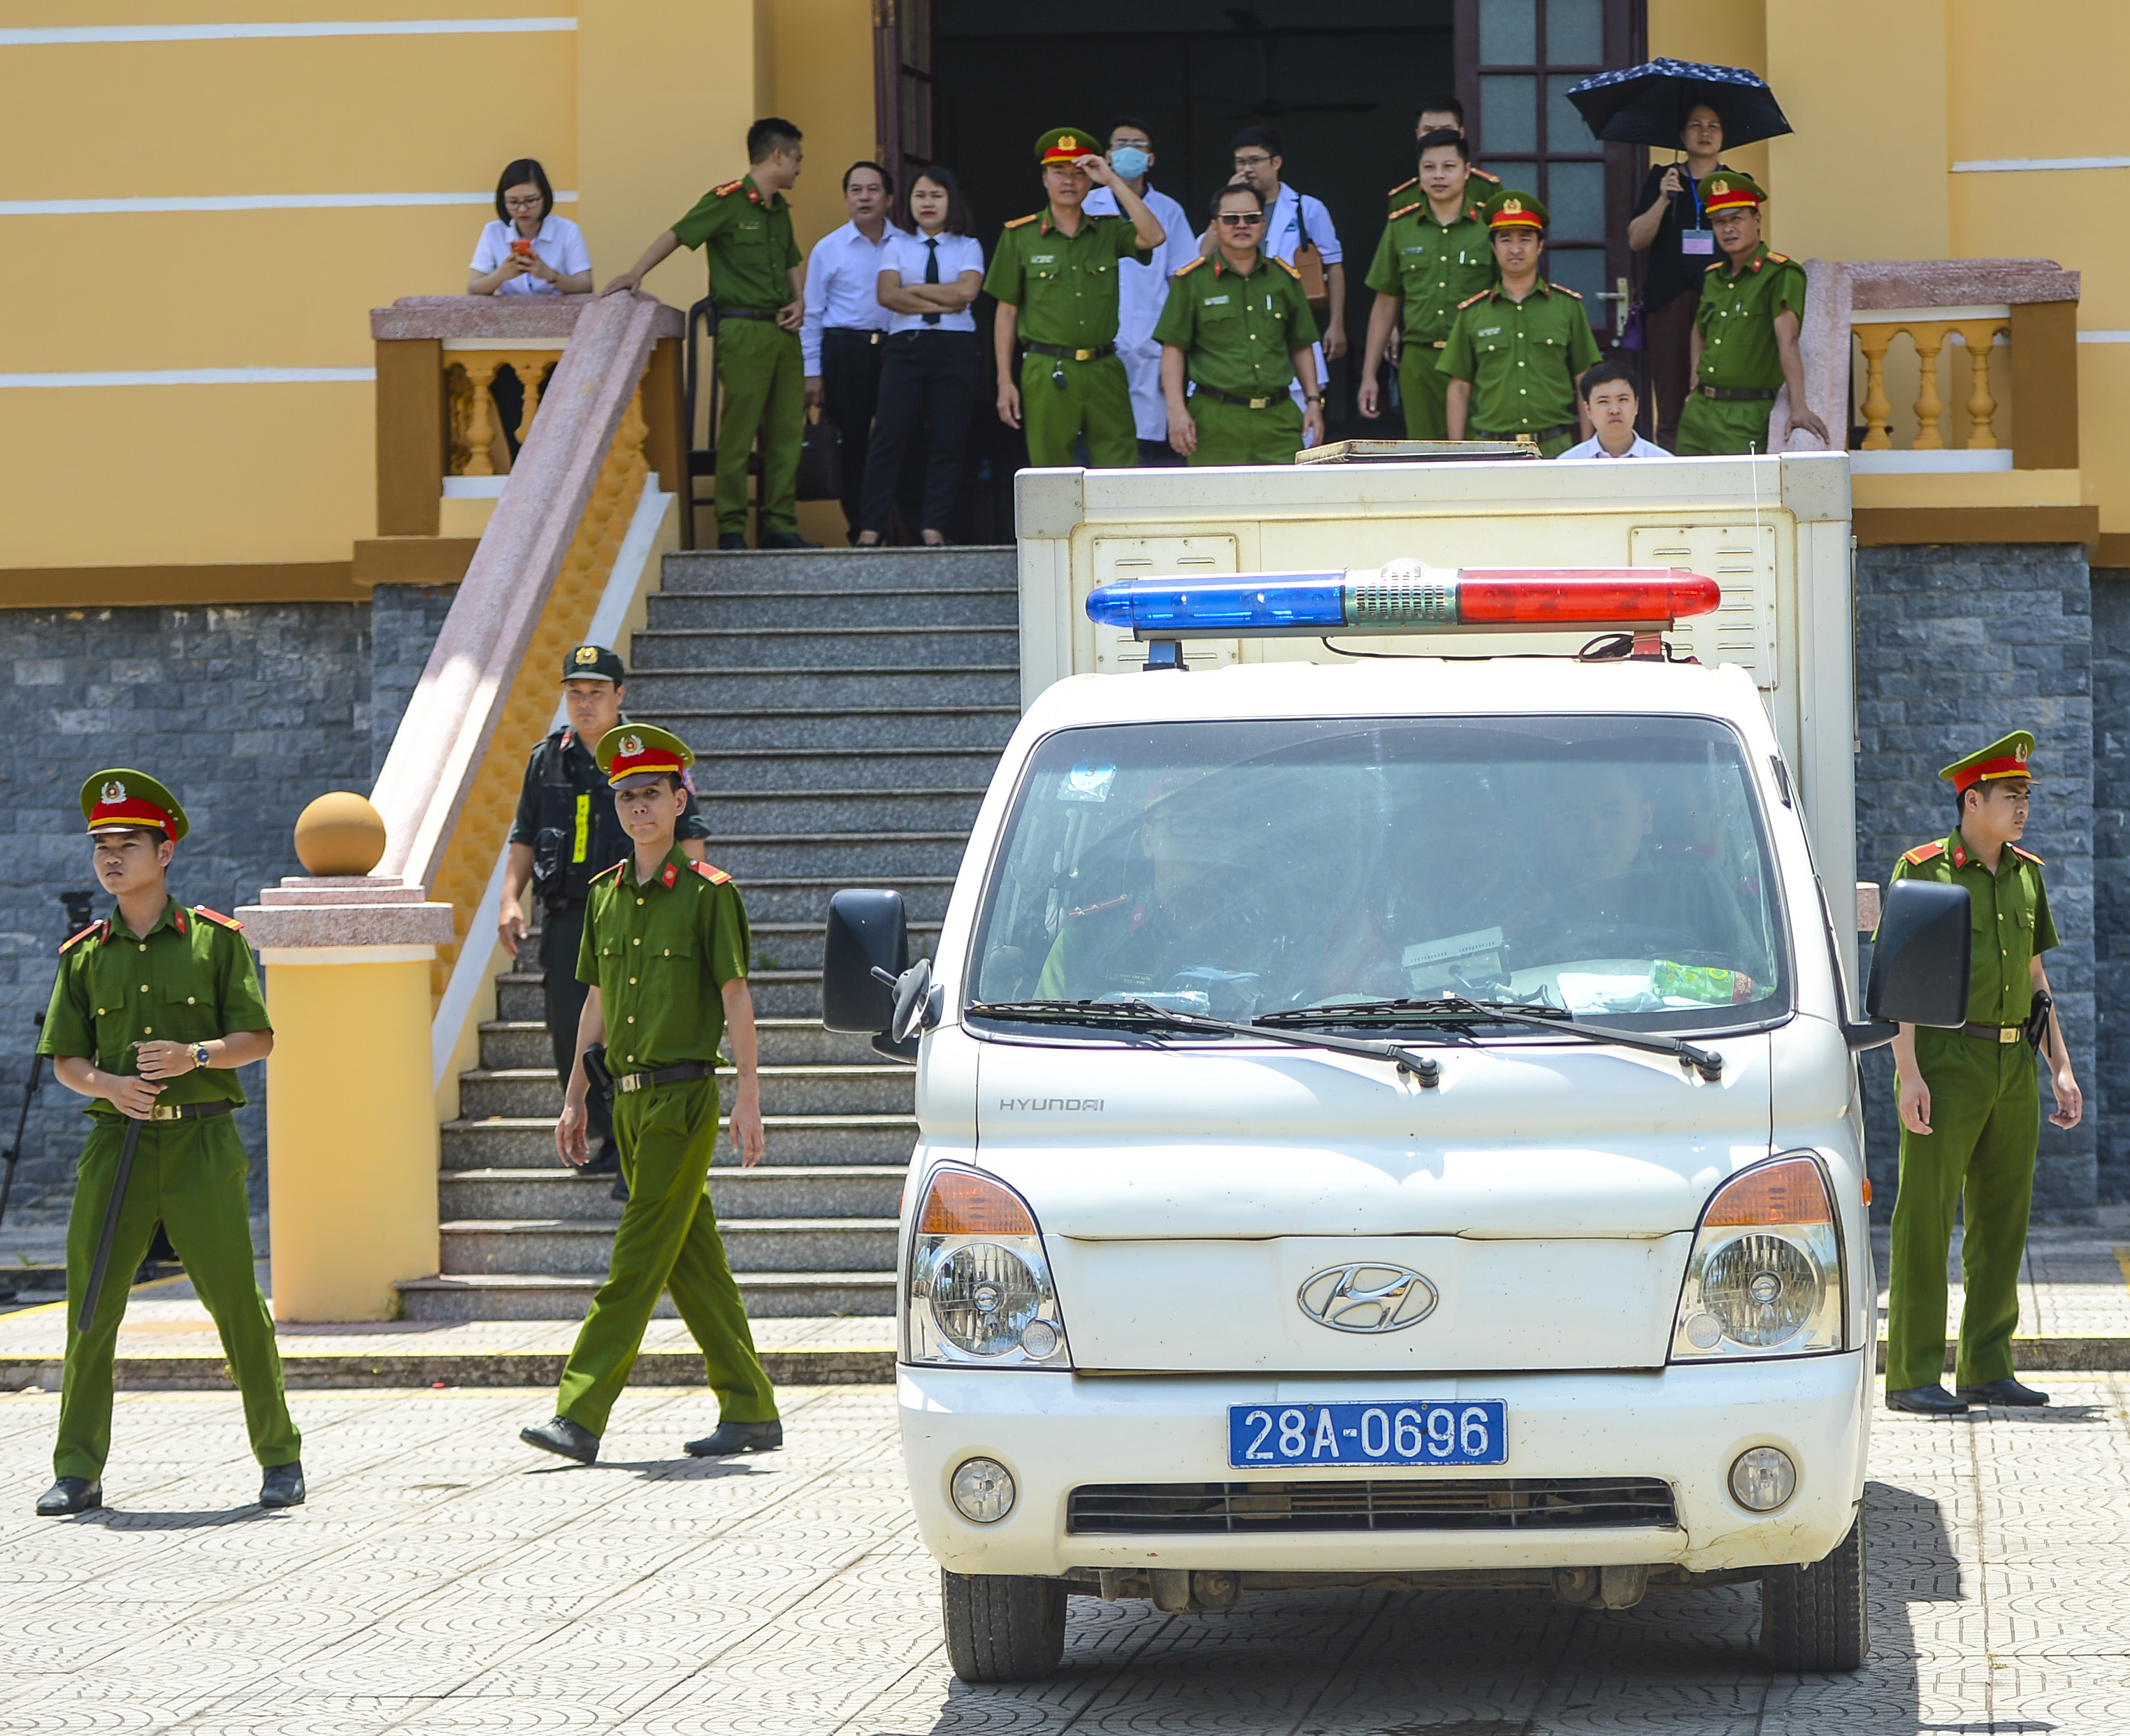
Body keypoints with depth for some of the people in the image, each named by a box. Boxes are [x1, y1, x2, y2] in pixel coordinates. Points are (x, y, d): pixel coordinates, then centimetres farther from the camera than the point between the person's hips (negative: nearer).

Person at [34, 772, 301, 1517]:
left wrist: (196, 1055, -16)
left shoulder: (215, 939, 2)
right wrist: (109, 1085, -10)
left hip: (201, 1140, -2)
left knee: (236, 1301, -2)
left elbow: (257, 1039, 2)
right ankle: (78, 1471, 4)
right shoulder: (85, 955, 9)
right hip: (118, 1142, 2)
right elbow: (65, 1060, 11)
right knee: (90, 1306, -3)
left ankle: (280, 1457, 10)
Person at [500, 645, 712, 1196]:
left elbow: (688, 836, 1)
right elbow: (524, 837, 18)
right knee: (570, 1039, 5)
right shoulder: (548, 761, 12)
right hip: (566, 918, 4)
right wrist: (511, 900, 6)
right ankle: (611, 1142, 22)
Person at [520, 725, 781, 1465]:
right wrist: (574, 1098, 16)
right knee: (694, 1265, 10)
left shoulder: (708, 892, -6)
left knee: (639, 1260, -9)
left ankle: (580, 1417, -14)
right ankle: (751, 1412, 16)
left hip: (683, 1099, -7)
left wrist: (748, 1096, -13)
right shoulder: (605, 895, 13)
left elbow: (736, 997, -7)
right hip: (629, 1099, 7)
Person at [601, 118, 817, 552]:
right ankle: (731, 529, -4)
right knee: (738, 431, -7)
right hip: (743, 329, -8)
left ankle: (780, 527, 11)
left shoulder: (780, 209, 18)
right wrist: (636, 272, -25)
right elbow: (678, 234, -12)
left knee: (786, 432, 6)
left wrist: (799, 302, 9)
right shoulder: (728, 201, -6)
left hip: (783, 330, 8)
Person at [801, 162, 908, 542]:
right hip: (845, 350, -1)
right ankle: (861, 531, 8)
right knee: (853, 444, 1)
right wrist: (812, 373, 1)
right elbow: (812, 314, 6)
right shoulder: (828, 249, 5)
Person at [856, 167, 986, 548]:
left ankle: (935, 528, 2)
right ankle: (870, 528, -8)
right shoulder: (900, 247, 13)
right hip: (906, 345, 0)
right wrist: (942, 303, -8)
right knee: (890, 435, -7)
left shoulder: (968, 247, 11)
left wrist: (914, 289, -4)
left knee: (947, 441, -1)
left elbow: (966, 291, -7)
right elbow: (887, 294, -3)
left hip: (954, 346, 0)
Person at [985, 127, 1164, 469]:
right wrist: (1005, 382, 1)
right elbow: (1007, 313, 6)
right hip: (1047, 373, -2)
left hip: (1104, 372, 2)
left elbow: (1153, 237, -10)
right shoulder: (1020, 236, 6)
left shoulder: (1108, 232, 10)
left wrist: (1112, 180, -7)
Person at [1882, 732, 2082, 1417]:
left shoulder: (2026, 874, 13)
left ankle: (1987, 1369, 15)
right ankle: (1912, 1377, -3)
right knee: (1925, 1219, -5)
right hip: (1946, 1060, -6)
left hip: (2014, 1067, 6)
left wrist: (2060, 1069, 11)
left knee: (2002, 1220, 8)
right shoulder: (1922, 870, -6)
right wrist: (1908, 1074, -17)